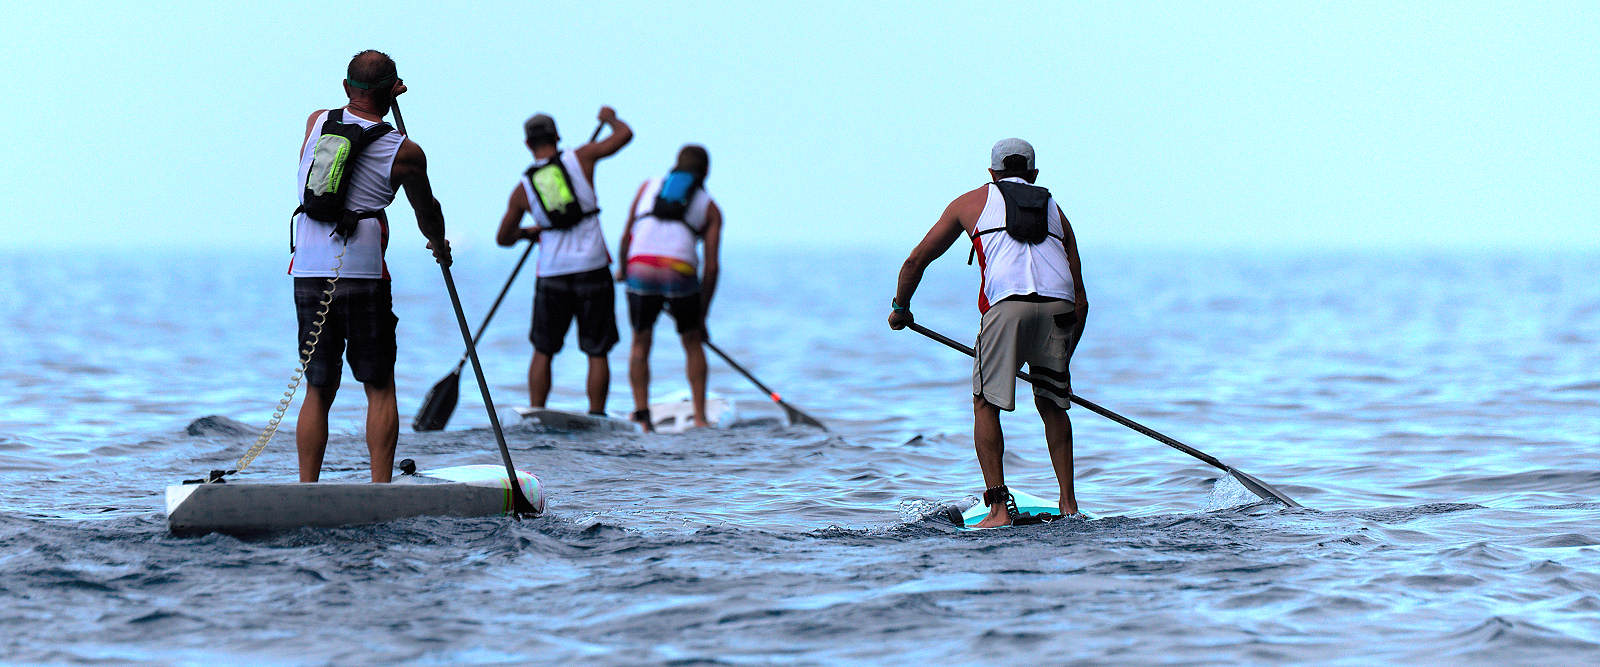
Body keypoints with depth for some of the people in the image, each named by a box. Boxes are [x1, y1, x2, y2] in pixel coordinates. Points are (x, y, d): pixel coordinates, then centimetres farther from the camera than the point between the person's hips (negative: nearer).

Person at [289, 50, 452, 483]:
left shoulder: (316, 122, 8)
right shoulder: (405, 153, 0)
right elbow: (426, 211, 18)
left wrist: (379, 98, 45)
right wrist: (440, 245, 38)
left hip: (308, 273, 4)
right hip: (363, 274, -4)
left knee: (318, 390, 9)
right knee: (379, 389, 4)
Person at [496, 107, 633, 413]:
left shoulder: (523, 188, 3)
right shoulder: (579, 158, -2)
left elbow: (503, 238, 13)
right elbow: (625, 135, 4)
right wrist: (611, 119, 26)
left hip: (552, 274, 1)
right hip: (592, 270, -1)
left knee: (543, 351, 12)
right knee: (597, 353, 5)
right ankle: (596, 419, 0)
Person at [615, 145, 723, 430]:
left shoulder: (649, 187, 22)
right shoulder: (710, 207, 19)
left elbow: (626, 236, 19)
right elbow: (711, 267, 13)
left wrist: (622, 269, 38)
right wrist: (702, 317, 19)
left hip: (640, 269, 1)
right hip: (681, 276, -1)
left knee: (640, 345, 19)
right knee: (693, 343, 20)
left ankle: (641, 416, 7)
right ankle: (700, 417, 14)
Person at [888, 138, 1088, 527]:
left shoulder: (972, 202, 27)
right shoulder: (1055, 209, 32)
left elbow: (917, 259, 30)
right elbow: (1081, 301, 27)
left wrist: (900, 307, 47)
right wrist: (1060, 359, 35)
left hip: (1007, 304, -3)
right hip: (1059, 306, 3)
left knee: (986, 403, 10)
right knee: (1052, 405, 20)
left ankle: (999, 508, 1)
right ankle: (1068, 505, 17)